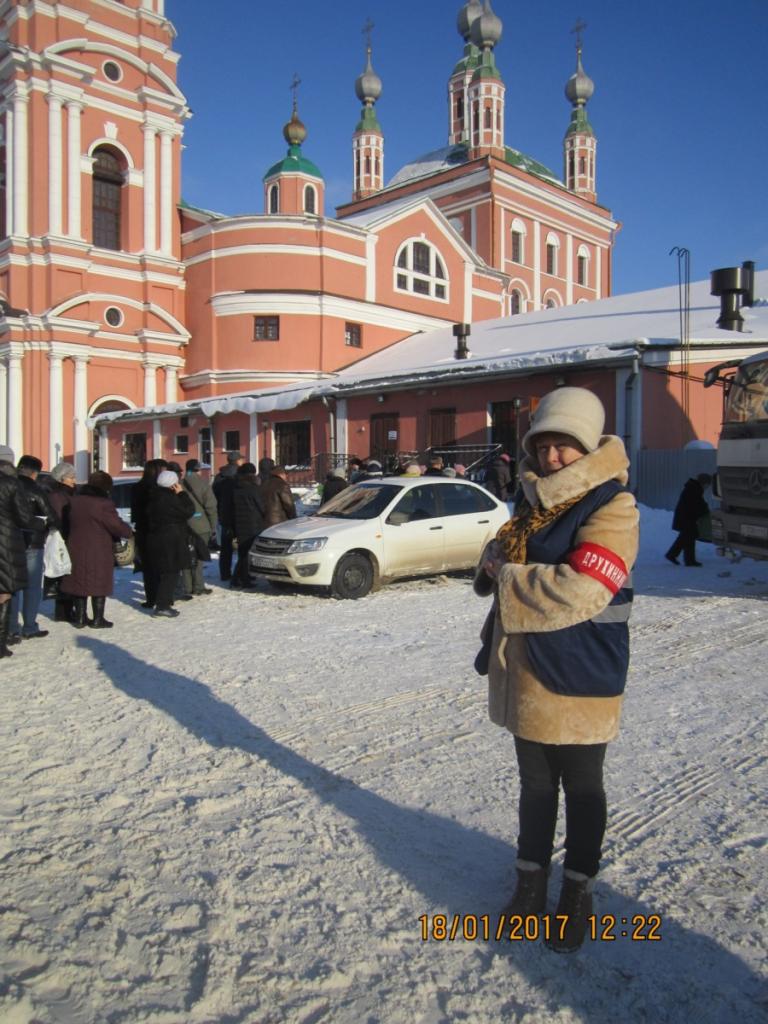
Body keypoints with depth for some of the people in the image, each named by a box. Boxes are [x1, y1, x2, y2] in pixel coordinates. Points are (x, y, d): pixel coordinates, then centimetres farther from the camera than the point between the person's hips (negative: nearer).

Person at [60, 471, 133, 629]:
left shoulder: (74, 501, 5)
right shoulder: (104, 504, -17)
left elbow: (68, 523, 17)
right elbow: (117, 525, -14)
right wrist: (129, 531, 7)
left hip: (76, 549, 6)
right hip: (98, 553, -6)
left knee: (79, 583, 15)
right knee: (99, 585, 5)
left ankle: (79, 617, 20)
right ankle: (98, 619, 9)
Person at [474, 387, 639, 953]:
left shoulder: (611, 507, -18)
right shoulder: (534, 498, 7)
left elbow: (576, 592, -29)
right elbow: (507, 553, 21)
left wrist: (505, 577, -17)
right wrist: (496, 561, -3)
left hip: (579, 678, -7)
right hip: (527, 672, 7)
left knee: (581, 787, 13)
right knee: (535, 782, 21)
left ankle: (579, 890, 32)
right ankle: (532, 878, 39)